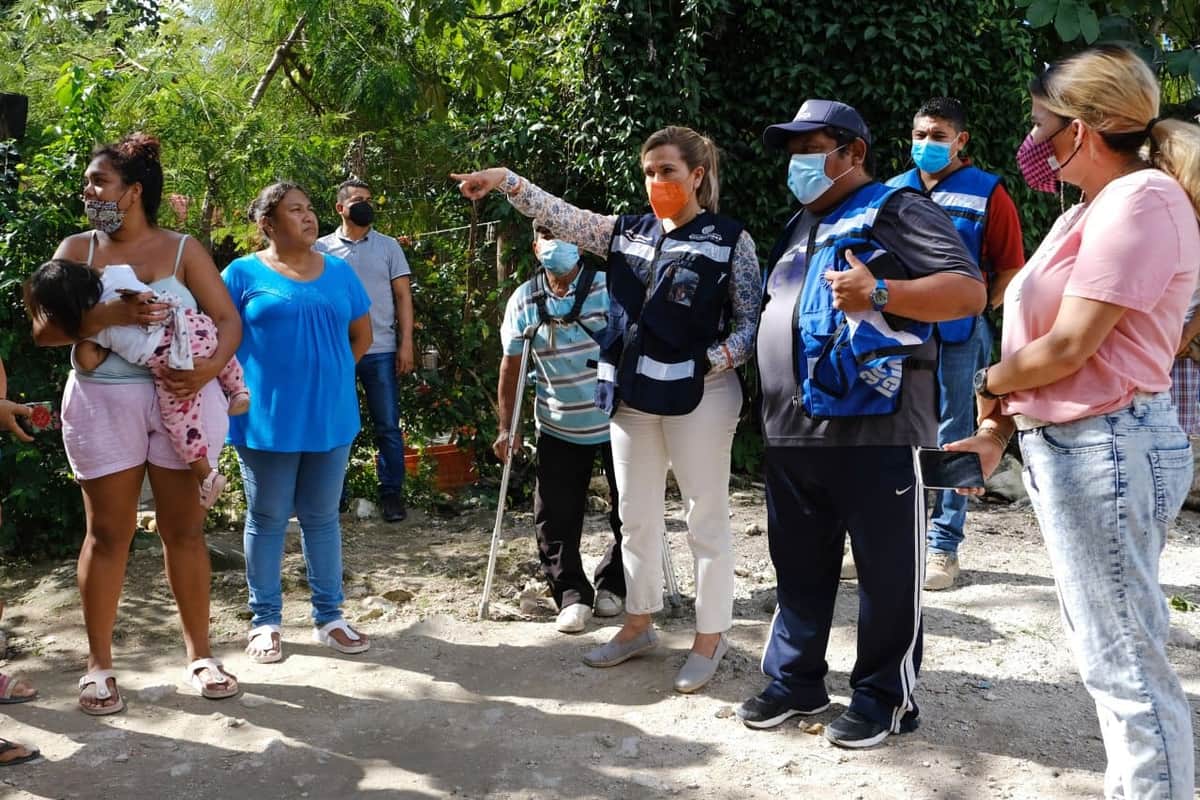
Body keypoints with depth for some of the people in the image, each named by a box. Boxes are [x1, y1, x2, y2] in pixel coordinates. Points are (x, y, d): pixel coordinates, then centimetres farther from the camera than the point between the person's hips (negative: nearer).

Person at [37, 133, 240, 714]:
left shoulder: (182, 250, 3)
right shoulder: (76, 250, 5)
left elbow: (229, 320, -1)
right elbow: (43, 331, -4)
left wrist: (210, 367, -20)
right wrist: (107, 315, -20)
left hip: (182, 398, 0)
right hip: (104, 402, 0)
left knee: (185, 528, 7)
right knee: (108, 532, 5)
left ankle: (199, 653, 20)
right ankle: (98, 664, 17)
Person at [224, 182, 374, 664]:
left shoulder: (338, 272, 9)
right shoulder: (244, 273, -2)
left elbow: (362, 333, 16)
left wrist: (331, 373, 8)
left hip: (330, 416, 3)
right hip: (267, 419, -3)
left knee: (322, 518, 10)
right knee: (266, 520, 6)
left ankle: (329, 618, 20)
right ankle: (265, 622, 18)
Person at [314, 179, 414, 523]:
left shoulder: (388, 246, 7)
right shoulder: (321, 248, 6)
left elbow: (403, 296, 5)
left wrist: (406, 343, -3)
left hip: (380, 351, 0)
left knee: (388, 427, 3)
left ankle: (392, 493, 12)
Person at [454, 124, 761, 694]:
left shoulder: (730, 239, -3)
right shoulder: (626, 232, 10)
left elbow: (751, 322, -4)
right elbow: (562, 218, 5)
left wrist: (711, 362, -18)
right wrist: (506, 180, -5)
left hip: (698, 395, -5)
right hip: (632, 393, 5)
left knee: (706, 518, 4)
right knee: (636, 516, 14)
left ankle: (710, 637, 17)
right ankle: (638, 625, 29)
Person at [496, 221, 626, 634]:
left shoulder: (609, 286, -11)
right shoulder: (523, 301, -3)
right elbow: (511, 366, 3)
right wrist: (507, 427, 3)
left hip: (618, 419, -1)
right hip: (559, 426, 2)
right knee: (554, 515, 0)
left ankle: (612, 584, 28)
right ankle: (572, 594, 14)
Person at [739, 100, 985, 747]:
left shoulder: (897, 211, -3)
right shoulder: (799, 227, 21)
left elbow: (970, 290, -13)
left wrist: (879, 292, -25)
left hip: (876, 432, -8)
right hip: (791, 433, 8)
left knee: (888, 573, 3)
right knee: (799, 566, 16)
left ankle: (884, 697, 16)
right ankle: (793, 680, 29)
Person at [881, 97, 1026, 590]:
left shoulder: (987, 193, 0)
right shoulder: (893, 192, 10)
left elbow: (1010, 267, -1)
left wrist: (983, 307, -11)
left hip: (956, 333, -3)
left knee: (951, 437, 3)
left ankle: (943, 546, 11)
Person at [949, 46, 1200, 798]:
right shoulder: (1094, 210, 16)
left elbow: (1068, 347, -20)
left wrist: (989, 382, -2)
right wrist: (1000, 433, 8)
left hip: (1106, 448, -10)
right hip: (1069, 446, 10)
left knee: (1124, 661, -1)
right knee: (1117, 650, 18)